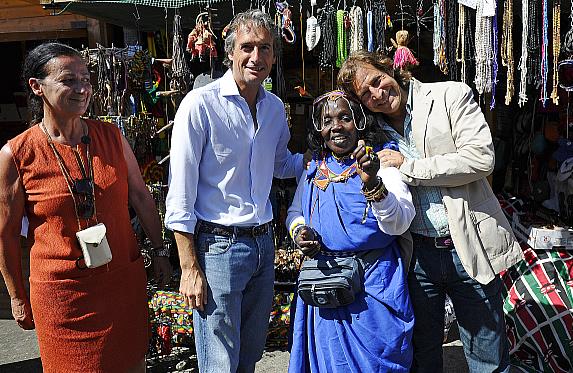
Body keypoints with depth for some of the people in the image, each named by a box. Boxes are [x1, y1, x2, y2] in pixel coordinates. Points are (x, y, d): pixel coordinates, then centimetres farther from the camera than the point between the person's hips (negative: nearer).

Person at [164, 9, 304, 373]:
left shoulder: (276, 107, 7)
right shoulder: (201, 104, -12)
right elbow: (180, 195, -13)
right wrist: (189, 268, -14)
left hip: (263, 244, 6)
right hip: (218, 246, -6)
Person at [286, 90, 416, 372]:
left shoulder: (381, 161, -5)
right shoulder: (314, 169, 9)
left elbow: (399, 224, -16)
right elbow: (295, 212, 22)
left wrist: (373, 184, -31)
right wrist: (298, 232, 0)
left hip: (373, 283, -4)